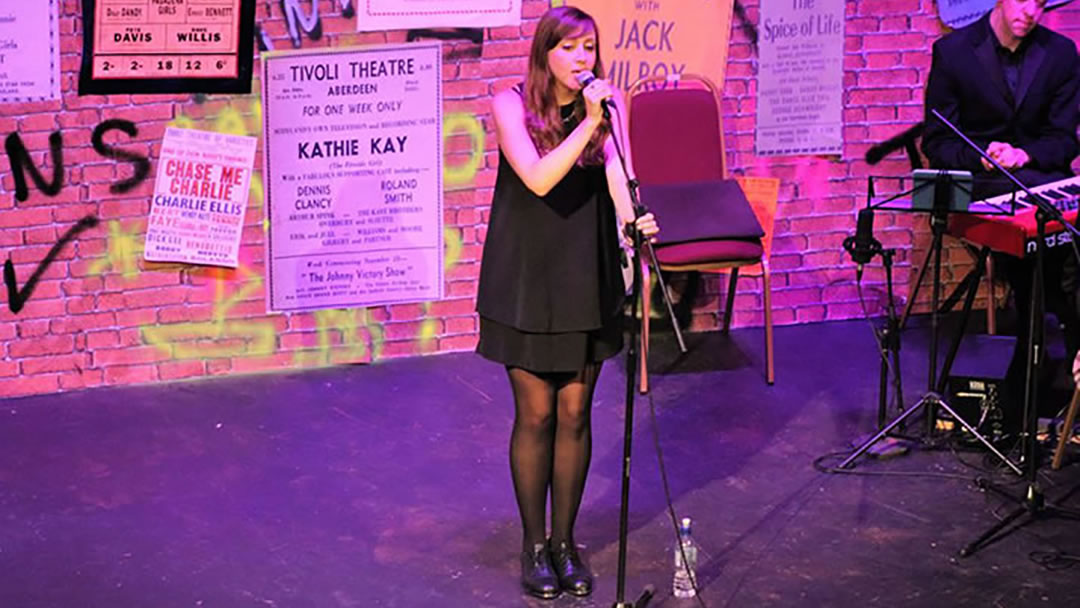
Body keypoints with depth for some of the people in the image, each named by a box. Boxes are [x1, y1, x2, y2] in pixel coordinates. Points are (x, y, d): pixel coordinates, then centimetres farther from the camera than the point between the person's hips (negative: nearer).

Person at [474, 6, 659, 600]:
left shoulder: (610, 104, -1)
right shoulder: (512, 105, -10)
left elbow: (616, 171, -15)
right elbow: (538, 178, -23)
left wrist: (629, 220, -35)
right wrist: (587, 123, -30)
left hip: (587, 279, 3)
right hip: (526, 282, -3)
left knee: (575, 414, 8)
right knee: (536, 415, 3)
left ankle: (565, 541, 22)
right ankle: (534, 545, 18)